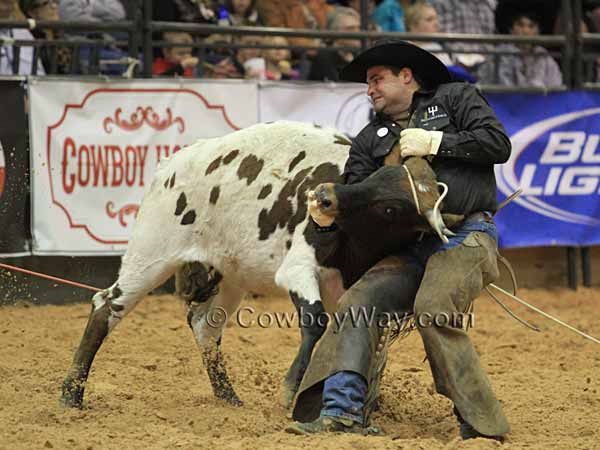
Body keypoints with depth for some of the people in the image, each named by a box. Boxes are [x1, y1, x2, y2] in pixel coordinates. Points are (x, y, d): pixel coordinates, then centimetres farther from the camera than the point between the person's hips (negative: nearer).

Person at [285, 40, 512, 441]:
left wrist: (435, 143, -4)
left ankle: (483, 426, -20)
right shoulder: (371, 138, 25)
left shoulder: (455, 98, 14)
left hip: (467, 233, -6)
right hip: (411, 248, 6)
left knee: (434, 311, -27)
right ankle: (342, 412, -21)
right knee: (357, 304, -15)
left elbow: (498, 144, 1)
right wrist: (328, 222, -9)